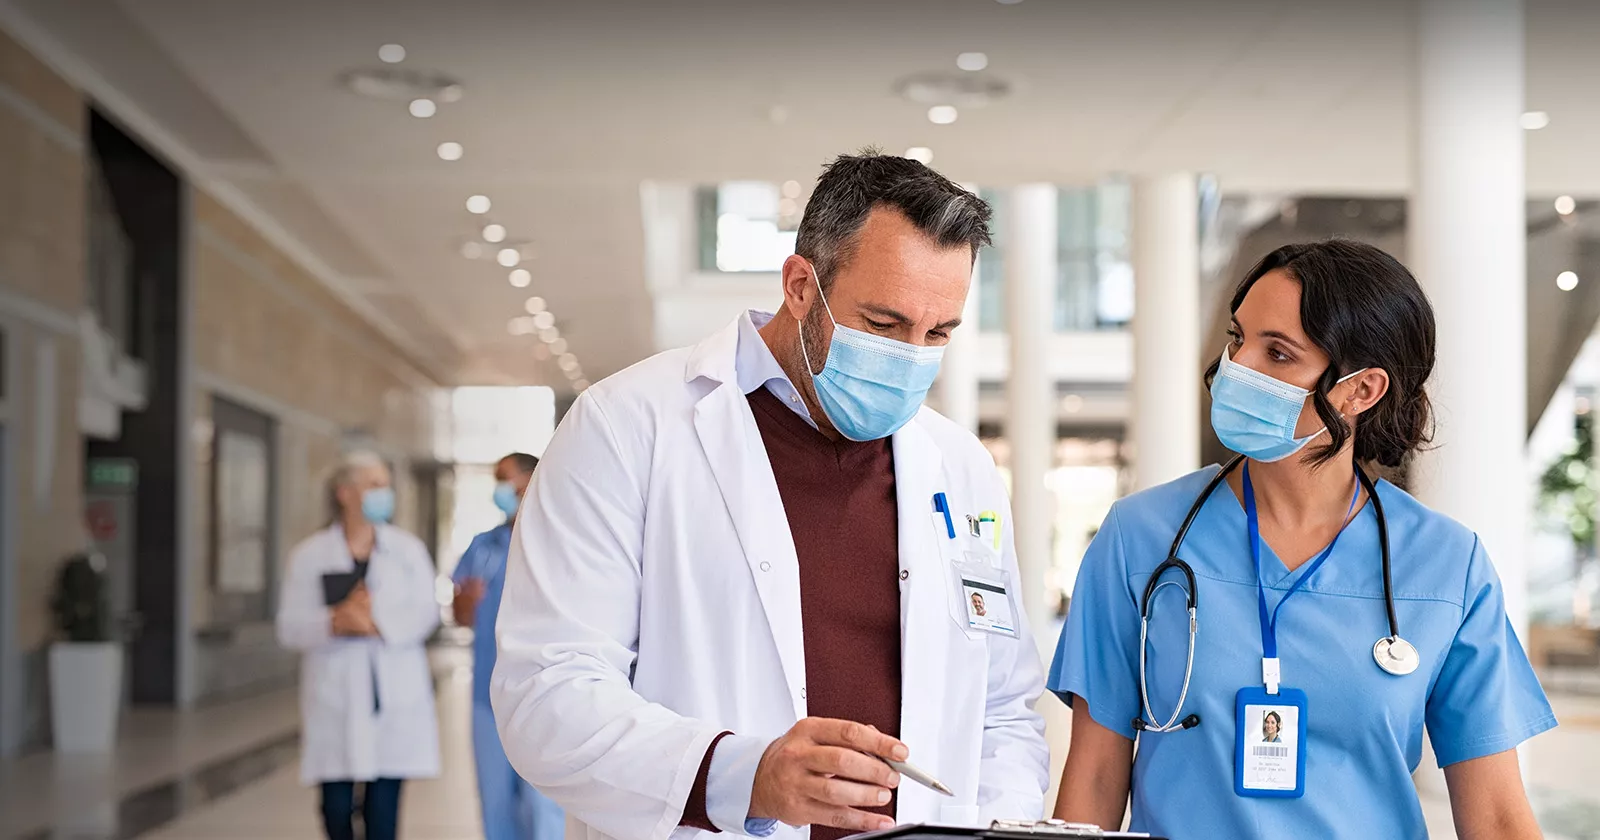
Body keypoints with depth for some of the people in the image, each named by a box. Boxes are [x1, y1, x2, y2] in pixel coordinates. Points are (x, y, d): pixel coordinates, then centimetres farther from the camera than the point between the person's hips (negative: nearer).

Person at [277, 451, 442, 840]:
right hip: (335, 696, 0)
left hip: (396, 696, 1)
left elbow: (425, 614, -2)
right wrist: (336, 622, -20)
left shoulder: (408, 549, 8)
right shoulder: (309, 555, 5)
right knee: (336, 804, 0)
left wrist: (378, 624, -19)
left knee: (383, 806, -2)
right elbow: (290, 626, -1)